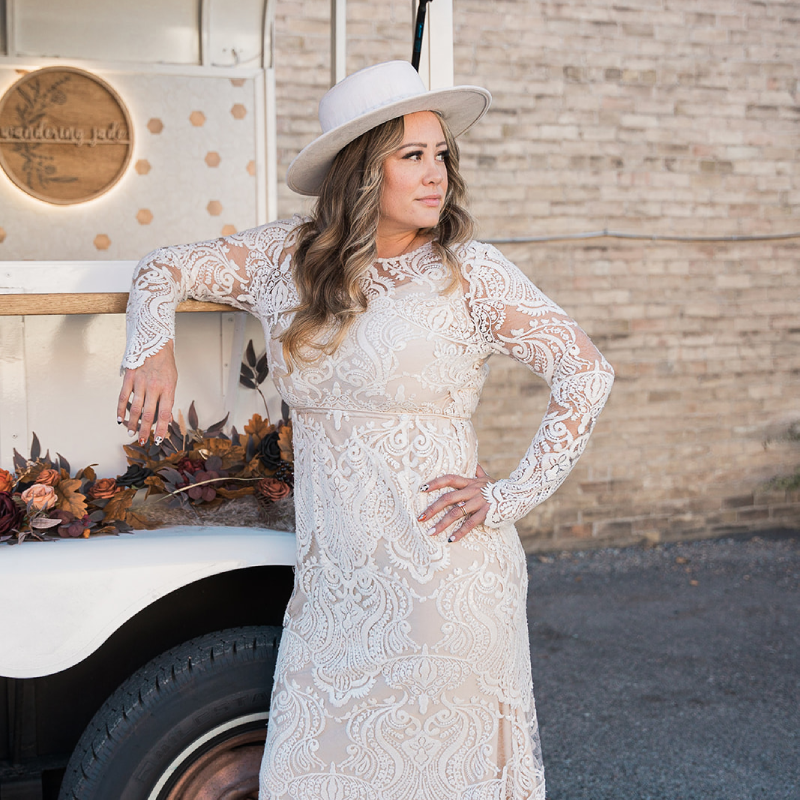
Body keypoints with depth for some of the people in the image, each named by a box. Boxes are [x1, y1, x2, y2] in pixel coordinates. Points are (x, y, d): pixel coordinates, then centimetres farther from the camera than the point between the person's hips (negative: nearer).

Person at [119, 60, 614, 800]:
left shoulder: (468, 275, -6)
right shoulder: (289, 256, 4)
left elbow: (586, 373, -7)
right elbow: (168, 269, 16)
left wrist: (511, 497, -9)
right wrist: (152, 348, -2)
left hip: (444, 578, -3)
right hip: (332, 581, 3)